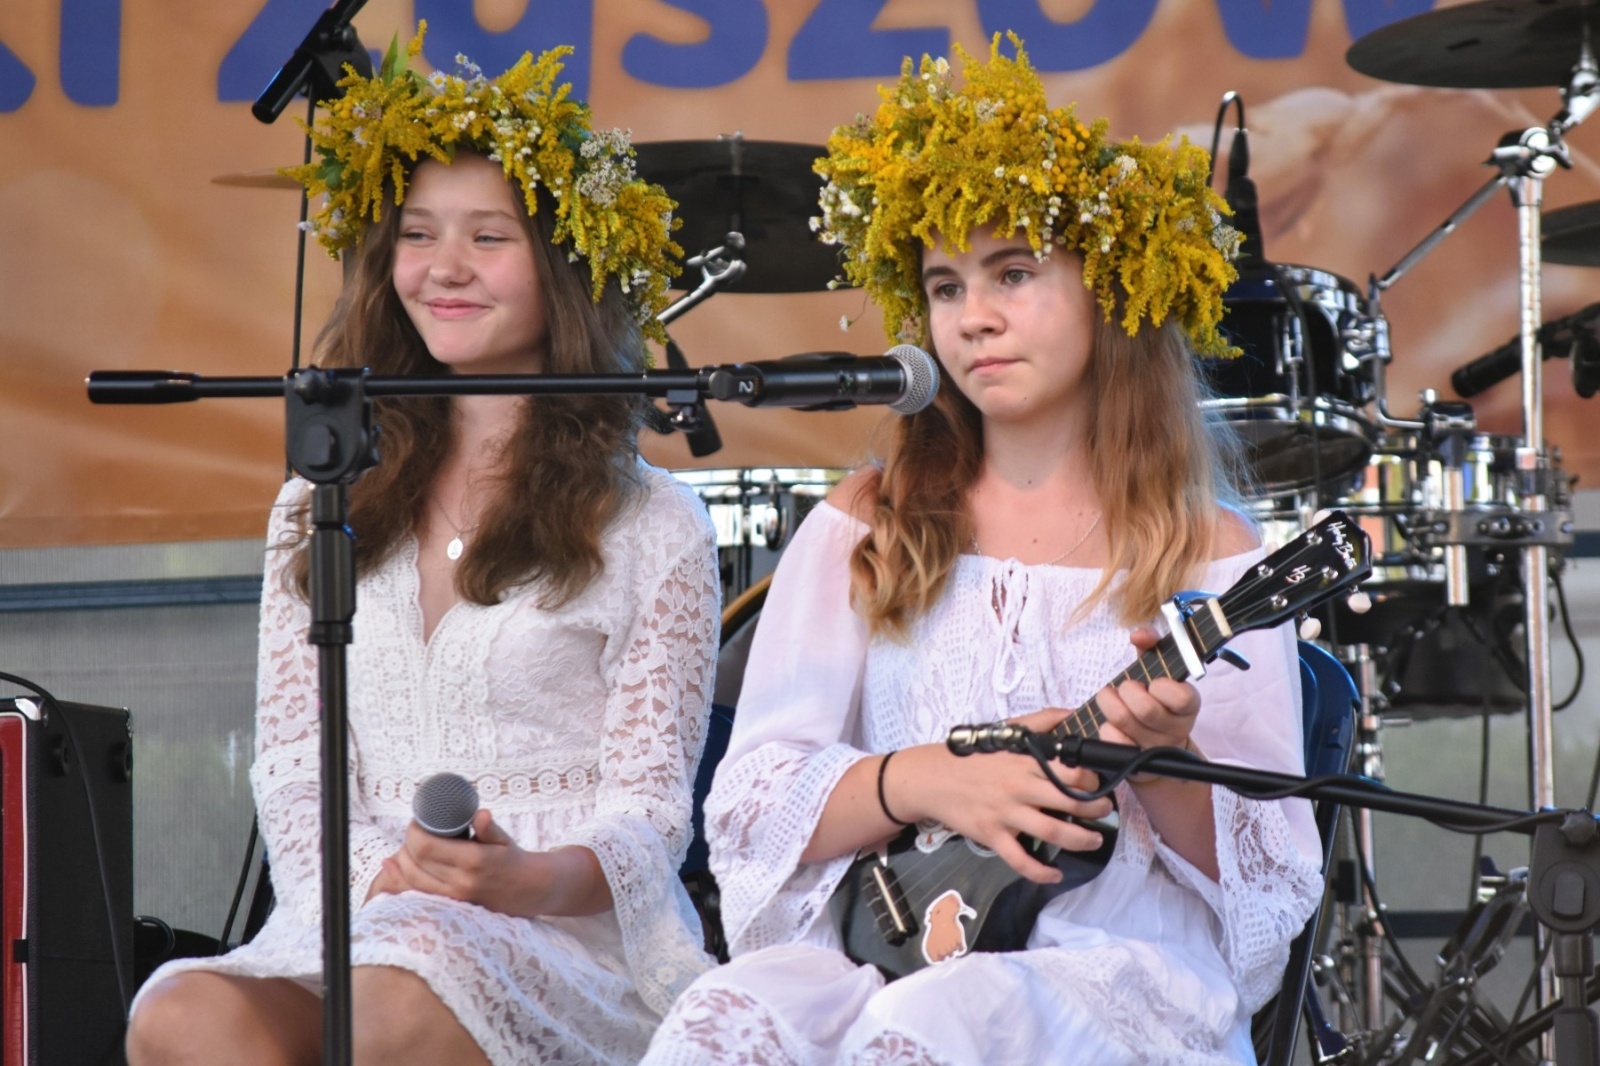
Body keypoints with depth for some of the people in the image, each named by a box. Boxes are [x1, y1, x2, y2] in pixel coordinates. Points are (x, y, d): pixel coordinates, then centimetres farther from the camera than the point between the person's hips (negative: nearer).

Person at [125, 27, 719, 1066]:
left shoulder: (652, 527, 8)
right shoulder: (323, 508, 21)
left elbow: (649, 816, 2)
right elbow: (292, 762, 14)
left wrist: (531, 880, -22)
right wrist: (371, 876, -10)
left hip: (576, 938, -3)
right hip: (356, 932, 4)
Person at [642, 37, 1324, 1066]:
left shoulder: (1207, 556, 7)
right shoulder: (865, 529, 13)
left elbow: (1273, 890, 2)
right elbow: (751, 805, 4)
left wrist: (1164, 765, -18)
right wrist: (927, 779, -15)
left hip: (1123, 971, -2)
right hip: (884, 944, 2)